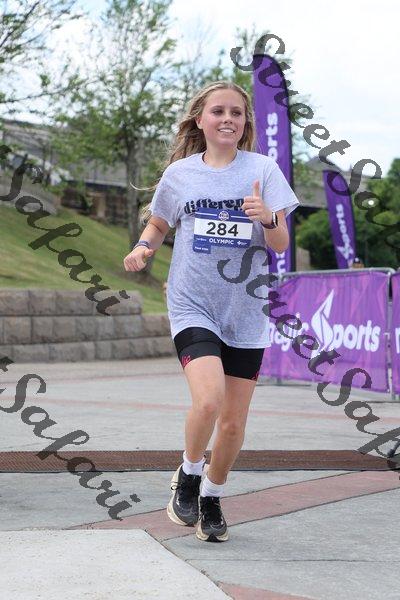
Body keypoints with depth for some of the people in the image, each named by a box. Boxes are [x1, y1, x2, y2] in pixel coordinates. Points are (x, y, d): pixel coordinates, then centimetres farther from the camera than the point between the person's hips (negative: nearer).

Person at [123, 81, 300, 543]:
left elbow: (281, 245, -5)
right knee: (208, 399, -23)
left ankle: (211, 497, 30)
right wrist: (143, 247, -1)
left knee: (233, 422, 5)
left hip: (245, 313, 1)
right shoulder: (179, 173, 3)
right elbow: (157, 224, 20)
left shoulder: (263, 169, -1)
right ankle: (188, 474, 7)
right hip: (192, 306, -1)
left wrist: (268, 218, -26)